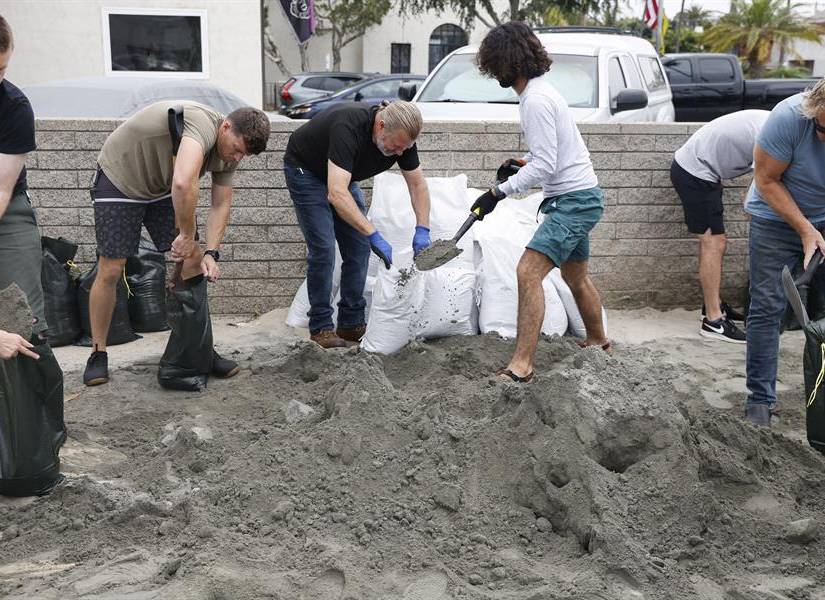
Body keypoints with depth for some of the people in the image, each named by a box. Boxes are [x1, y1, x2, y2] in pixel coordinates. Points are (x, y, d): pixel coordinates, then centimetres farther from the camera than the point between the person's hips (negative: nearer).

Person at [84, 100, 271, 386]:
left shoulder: (228, 152, -9)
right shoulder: (202, 124, -37)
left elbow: (221, 205, -2)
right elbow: (183, 184, -51)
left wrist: (210, 253, -14)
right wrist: (187, 234, -37)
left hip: (160, 187, 7)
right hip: (119, 178, -7)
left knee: (194, 261, -1)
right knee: (110, 270, -6)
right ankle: (98, 354, 10)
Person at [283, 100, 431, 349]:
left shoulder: (402, 134, -20)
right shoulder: (349, 128, -41)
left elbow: (417, 183, -8)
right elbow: (337, 195, -48)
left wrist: (422, 230, -21)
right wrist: (374, 235, -51)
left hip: (341, 176, 7)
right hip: (305, 169, -7)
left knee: (359, 248, 1)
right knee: (323, 249, -14)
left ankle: (352, 323, 10)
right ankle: (320, 327, -3)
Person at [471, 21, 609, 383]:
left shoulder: (536, 99, -20)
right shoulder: (539, 91, 12)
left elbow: (544, 165, -24)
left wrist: (498, 192, -22)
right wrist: (521, 163, 10)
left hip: (573, 200, -11)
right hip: (578, 196, 11)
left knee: (528, 272, -18)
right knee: (575, 276, 24)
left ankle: (521, 366, -20)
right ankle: (598, 343, 42)